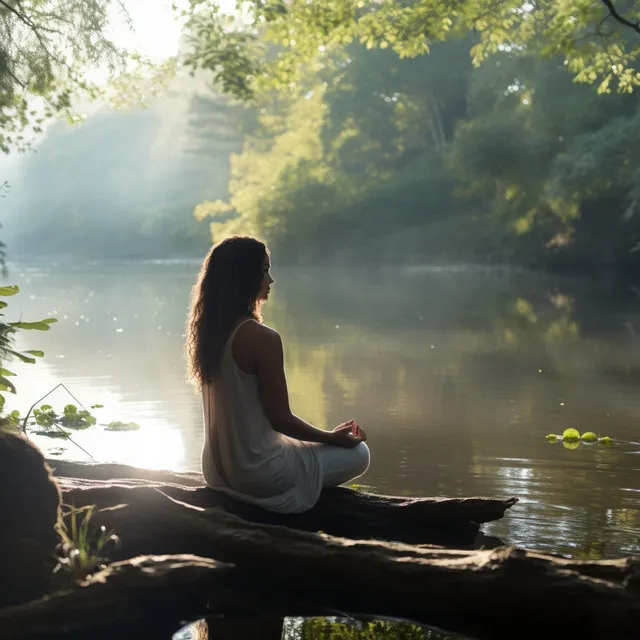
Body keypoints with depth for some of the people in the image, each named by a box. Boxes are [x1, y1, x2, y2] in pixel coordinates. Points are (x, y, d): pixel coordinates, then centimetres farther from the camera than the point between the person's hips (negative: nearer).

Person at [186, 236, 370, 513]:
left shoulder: (209, 330, 1)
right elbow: (280, 418, -16)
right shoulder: (262, 338, -24)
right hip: (256, 472, -8)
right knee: (358, 452, 11)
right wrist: (332, 437, -2)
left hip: (217, 469, 8)